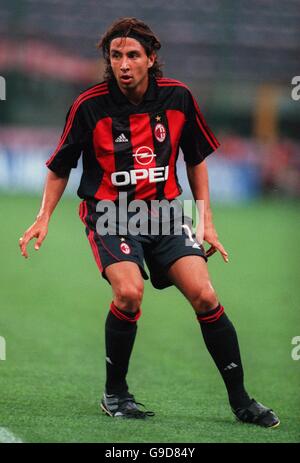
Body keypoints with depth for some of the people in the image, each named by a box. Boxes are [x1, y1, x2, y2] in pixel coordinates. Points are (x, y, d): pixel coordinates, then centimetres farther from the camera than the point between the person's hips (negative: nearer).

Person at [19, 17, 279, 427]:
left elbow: (196, 158, 11)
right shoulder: (90, 105, -10)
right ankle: (115, 393, -5)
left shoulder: (178, 97, -3)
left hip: (163, 210, 2)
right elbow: (60, 166, 4)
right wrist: (44, 217, -4)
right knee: (129, 291, -27)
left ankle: (240, 400, 1)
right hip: (108, 210, -2)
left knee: (204, 295, -13)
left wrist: (207, 221, 7)